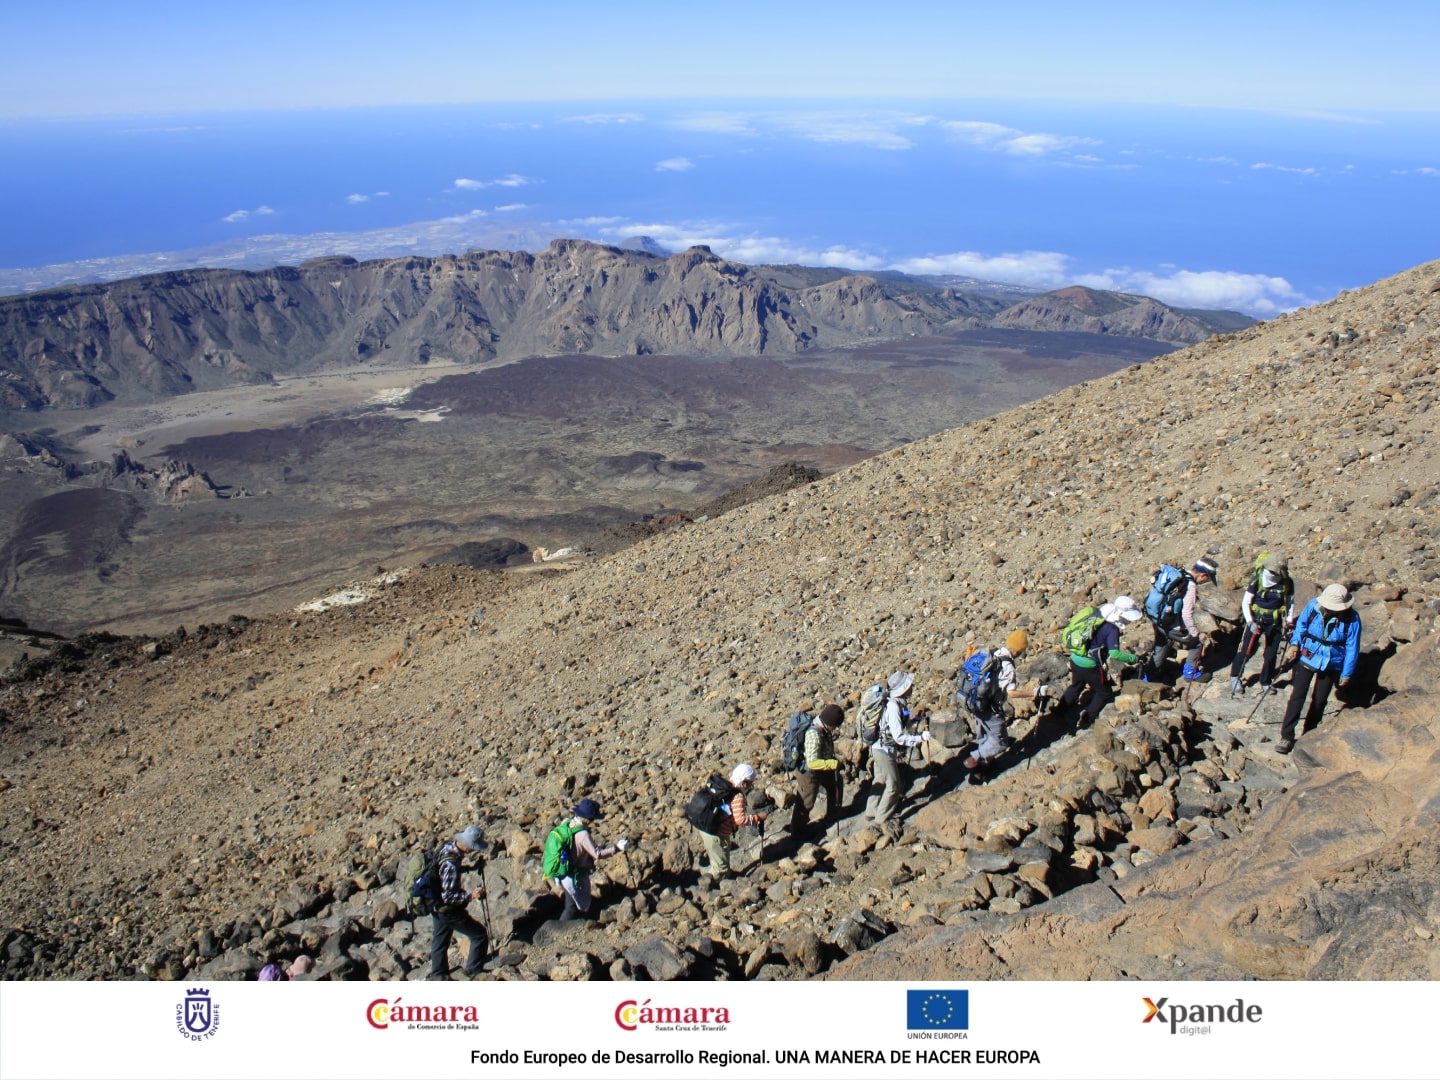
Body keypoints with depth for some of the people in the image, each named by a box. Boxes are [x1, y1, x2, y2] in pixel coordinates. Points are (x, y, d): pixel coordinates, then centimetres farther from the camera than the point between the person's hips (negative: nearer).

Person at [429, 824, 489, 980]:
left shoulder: (447, 846, -7)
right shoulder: (450, 863, -34)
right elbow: (447, 896, -31)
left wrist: (473, 867, 6)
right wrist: (470, 895, -31)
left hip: (436, 907, 9)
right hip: (448, 910, -9)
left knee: (439, 942, 24)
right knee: (480, 935, 4)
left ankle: (438, 977, 41)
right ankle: (473, 971, 19)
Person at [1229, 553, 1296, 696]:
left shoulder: (1287, 583, -10)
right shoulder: (1257, 580, -17)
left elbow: (1290, 603, 8)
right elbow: (1245, 602, -11)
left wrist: (1289, 622, 3)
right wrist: (1250, 622, -20)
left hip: (1275, 623, 2)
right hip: (1256, 620, -2)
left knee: (1271, 655, 8)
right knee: (1246, 651, 1)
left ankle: (1266, 682, 27)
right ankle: (1235, 677, 22)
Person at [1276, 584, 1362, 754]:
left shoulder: (1351, 619, -17)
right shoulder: (1313, 606, -16)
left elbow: (1352, 648, -7)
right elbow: (1301, 624, 4)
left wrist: (1346, 674, -3)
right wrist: (1294, 644, -8)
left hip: (1331, 664, 0)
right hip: (1307, 657, 0)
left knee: (1320, 701, 11)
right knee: (1297, 697, -8)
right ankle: (1286, 737, -7)